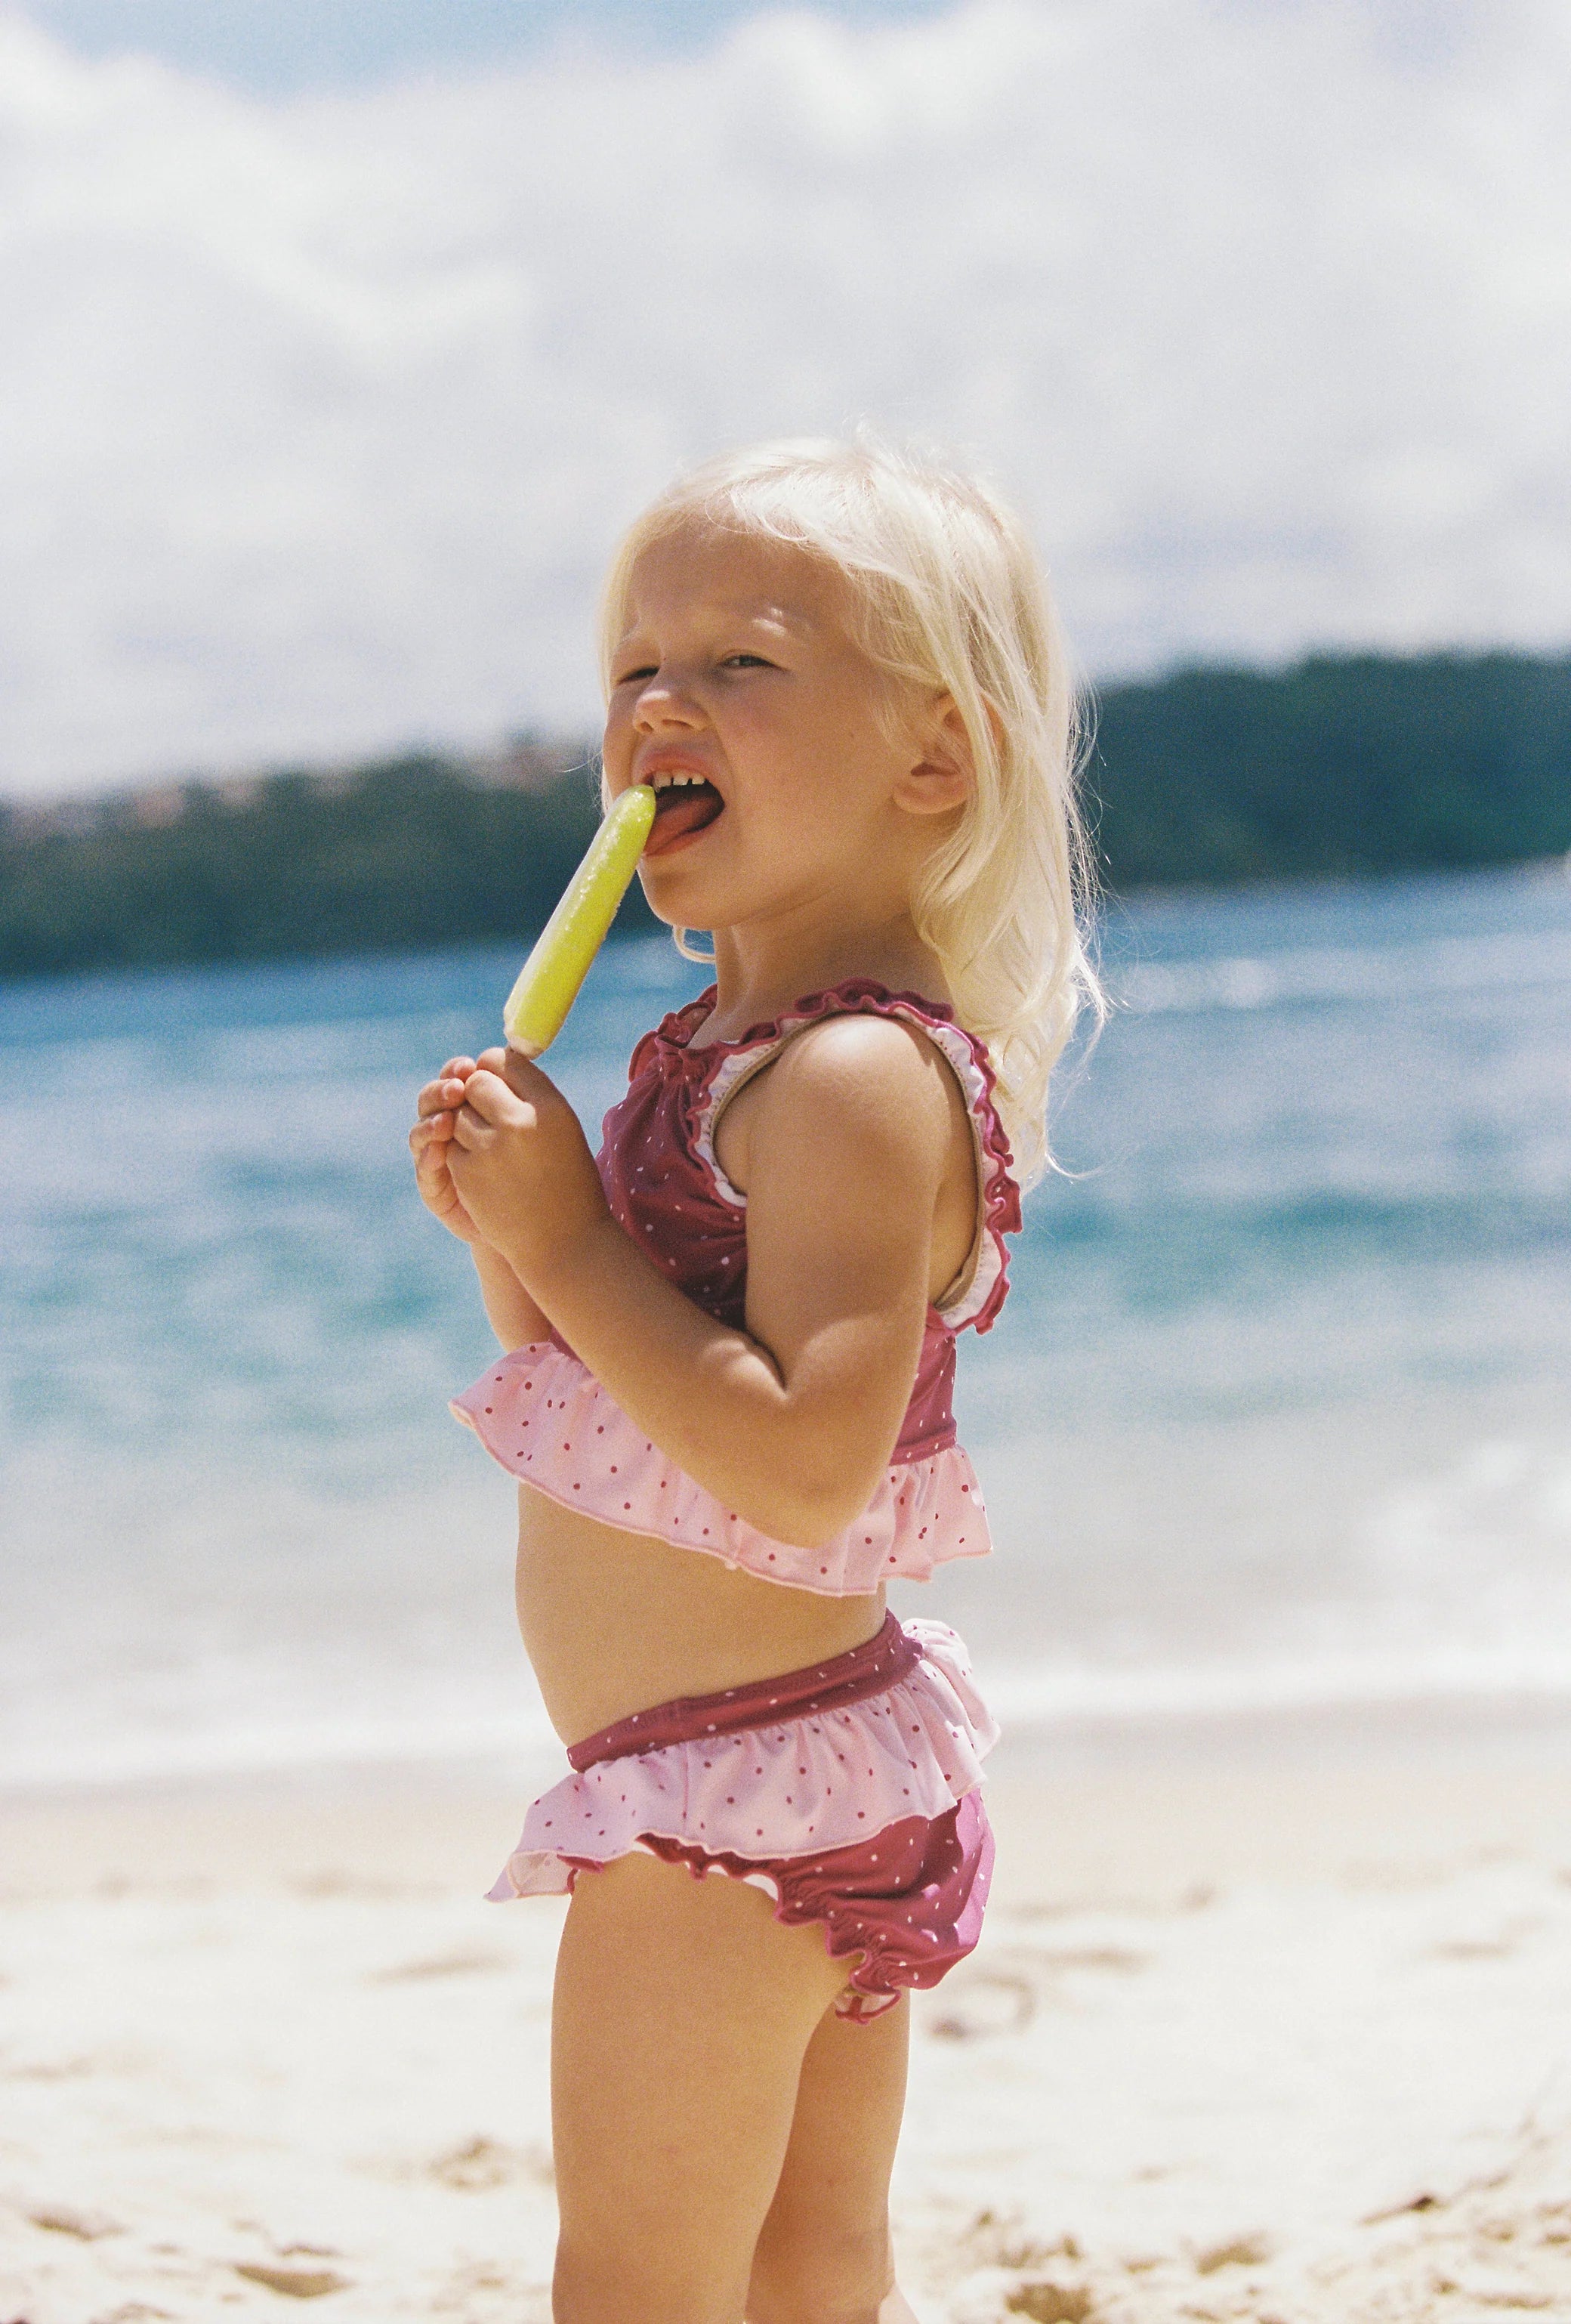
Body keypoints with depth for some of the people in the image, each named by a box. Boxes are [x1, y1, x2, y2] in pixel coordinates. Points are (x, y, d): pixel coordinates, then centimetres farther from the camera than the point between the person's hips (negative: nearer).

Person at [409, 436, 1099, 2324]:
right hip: (831, 1778, 10)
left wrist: (566, 1245, -25)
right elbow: (618, 1407, 16)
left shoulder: (857, 1077, -21)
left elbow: (808, 1462, -31)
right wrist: (510, 1232, -2)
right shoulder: (738, 1052, 10)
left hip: (734, 1796, -10)